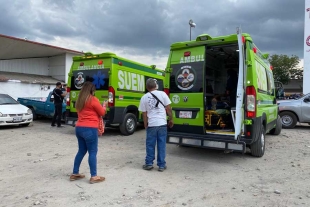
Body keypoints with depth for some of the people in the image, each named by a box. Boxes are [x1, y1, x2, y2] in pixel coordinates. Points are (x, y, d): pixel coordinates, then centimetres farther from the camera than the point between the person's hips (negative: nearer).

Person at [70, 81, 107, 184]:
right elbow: (102, 113, -1)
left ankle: (74, 174, 24)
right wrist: (104, 105, 18)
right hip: (90, 129, -8)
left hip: (79, 128, 8)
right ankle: (94, 177, 4)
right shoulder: (93, 99, -9)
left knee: (81, 151, 17)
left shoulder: (79, 100, 14)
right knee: (92, 152, -1)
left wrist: (99, 106, 24)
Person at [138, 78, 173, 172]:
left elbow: (144, 114, 4)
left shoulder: (144, 98, 1)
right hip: (162, 124, 0)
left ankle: (149, 163, 21)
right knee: (161, 145, 8)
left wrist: (145, 125, 14)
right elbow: (168, 109, 0)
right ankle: (161, 165, 15)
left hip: (151, 124, 0)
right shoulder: (162, 94, -1)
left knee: (150, 145, 13)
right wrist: (171, 120, 12)